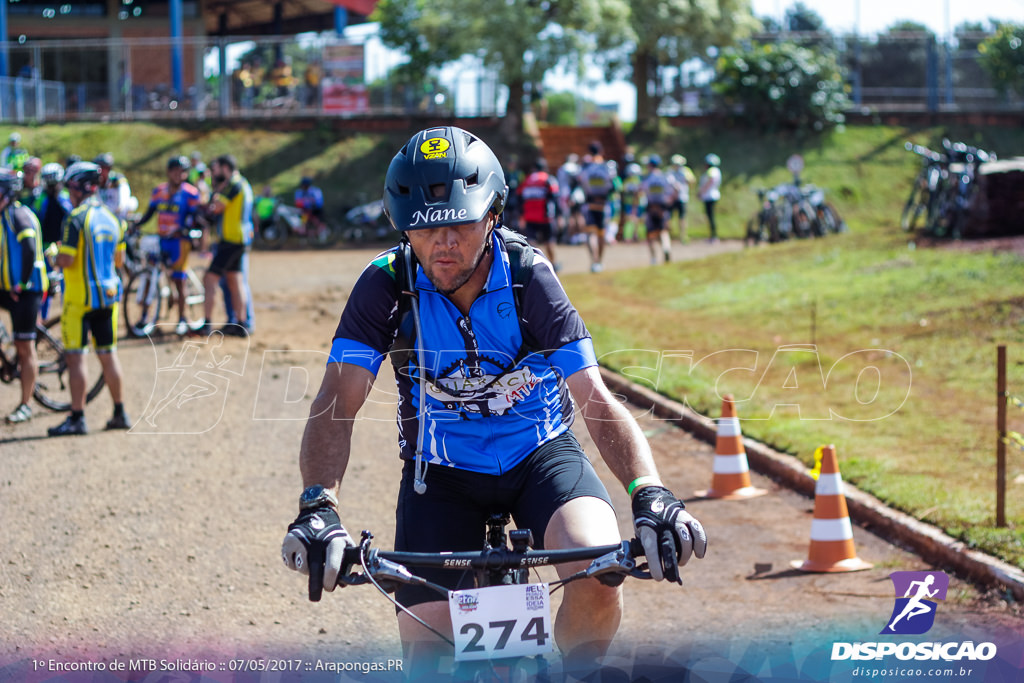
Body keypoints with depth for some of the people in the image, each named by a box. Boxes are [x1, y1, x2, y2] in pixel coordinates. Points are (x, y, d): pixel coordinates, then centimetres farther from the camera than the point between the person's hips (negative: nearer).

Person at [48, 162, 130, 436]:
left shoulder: (76, 218, -15)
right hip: (109, 294, 7)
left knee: (75, 357, -3)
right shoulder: (113, 218, 8)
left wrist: (54, 255, 1)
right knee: (108, 355, 14)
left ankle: (77, 418, -4)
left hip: (79, 297, -7)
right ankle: (120, 413, 18)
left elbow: (66, 260, -19)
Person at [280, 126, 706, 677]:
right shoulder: (387, 285, -18)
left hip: (539, 453, -1)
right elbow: (338, 403, -24)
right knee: (427, 659, -9)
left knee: (599, 578, -29)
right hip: (441, 471, 1)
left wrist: (649, 495, -42)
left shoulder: (528, 276, -20)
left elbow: (597, 401, -25)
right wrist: (319, 506, -43)